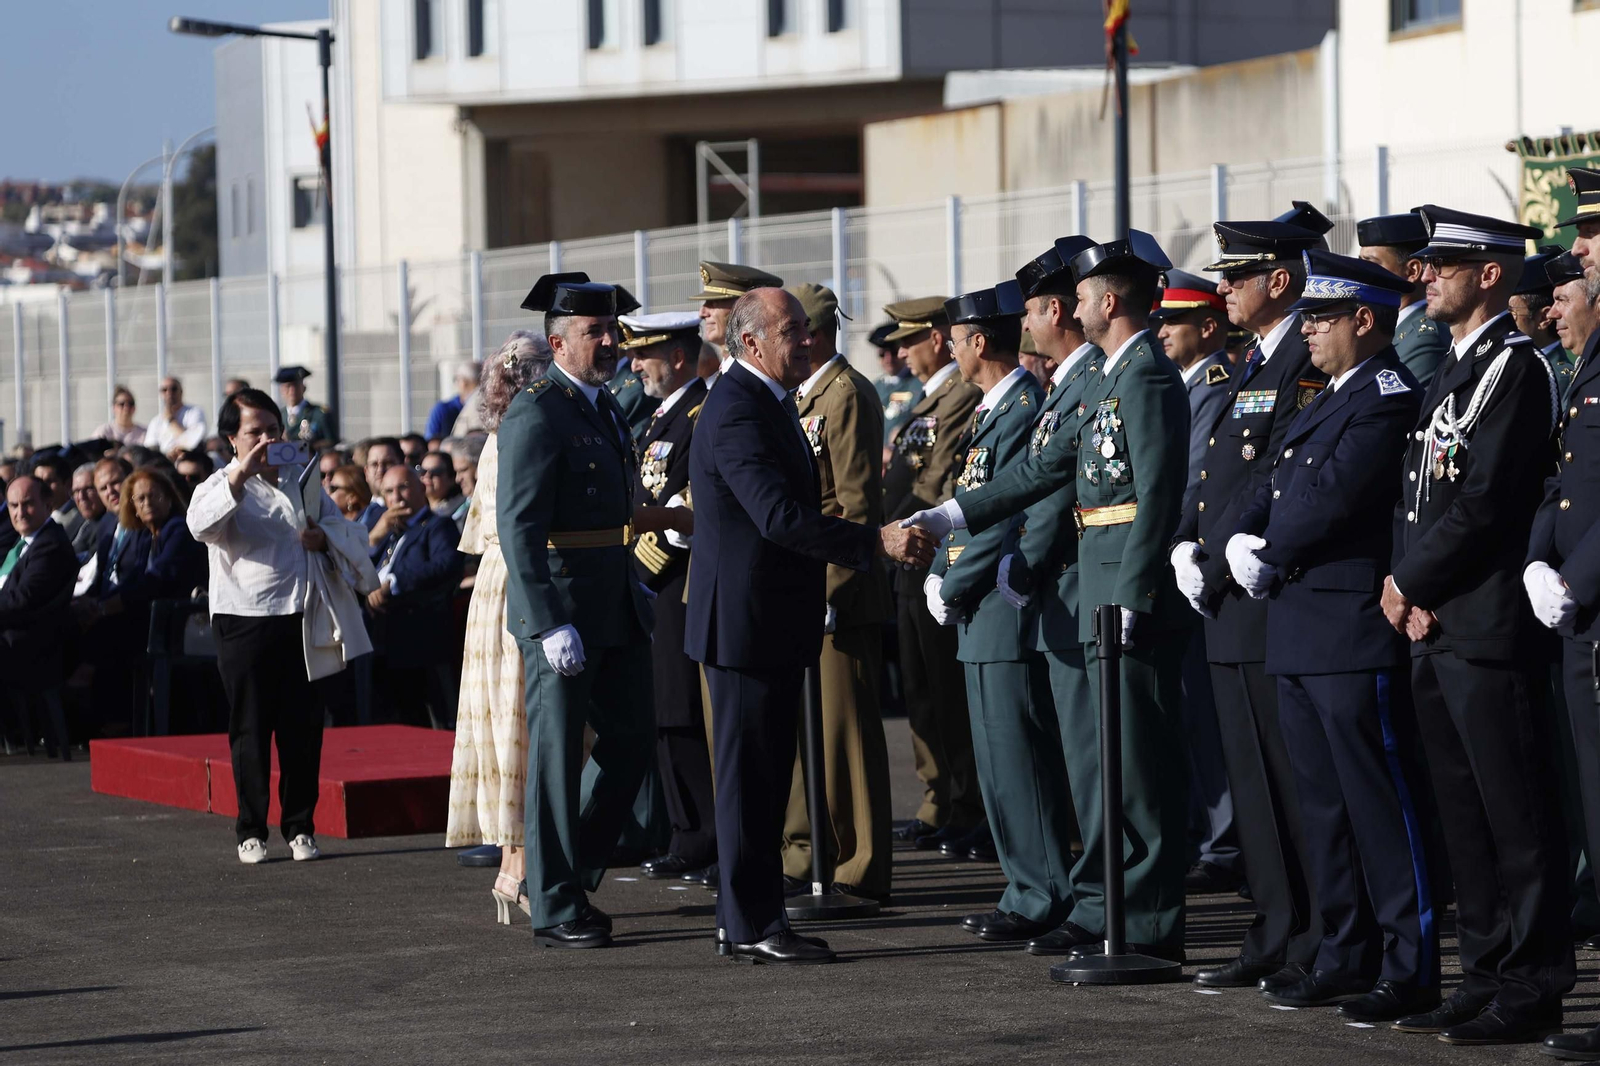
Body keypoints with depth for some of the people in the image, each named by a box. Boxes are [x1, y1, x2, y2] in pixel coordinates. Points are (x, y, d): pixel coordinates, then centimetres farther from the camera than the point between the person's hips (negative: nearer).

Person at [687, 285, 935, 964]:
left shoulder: (768, 404, 15)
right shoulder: (738, 412, -19)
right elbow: (781, 517, -29)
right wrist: (877, 542, -31)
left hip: (771, 622, 11)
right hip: (747, 622, -11)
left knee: (762, 775, 14)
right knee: (750, 775, -5)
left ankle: (744, 919, 20)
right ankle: (754, 927, 0)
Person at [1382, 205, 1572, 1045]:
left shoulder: (1514, 369, -11)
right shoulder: (1450, 372, 19)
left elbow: (1484, 502, -17)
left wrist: (1411, 586, -9)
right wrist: (1405, 586, 1)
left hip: (1489, 627, -10)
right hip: (1436, 629, 10)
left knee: (1514, 813, -5)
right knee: (1464, 813, 12)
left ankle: (1533, 988, -2)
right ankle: (1487, 975, 18)